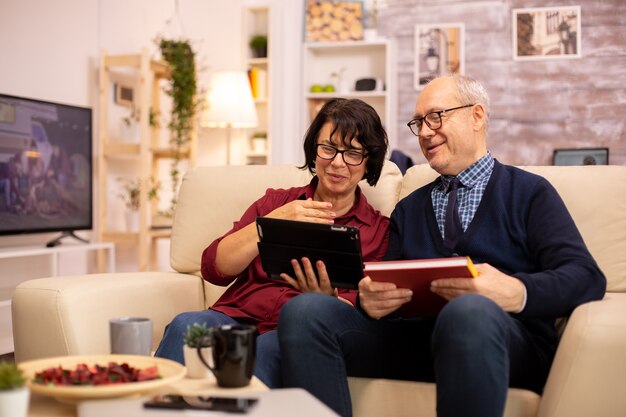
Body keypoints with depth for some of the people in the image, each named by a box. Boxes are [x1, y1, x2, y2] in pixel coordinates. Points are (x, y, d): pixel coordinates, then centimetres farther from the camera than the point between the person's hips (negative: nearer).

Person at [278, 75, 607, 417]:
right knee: (304, 310, -22)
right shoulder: (408, 209, 27)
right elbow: (391, 287, 19)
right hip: (416, 335, 4)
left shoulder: (529, 193, 13)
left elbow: (586, 277, 0)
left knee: (469, 310, -40)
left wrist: (517, 293, -21)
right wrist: (371, 301, -7)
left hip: (505, 339, -3)